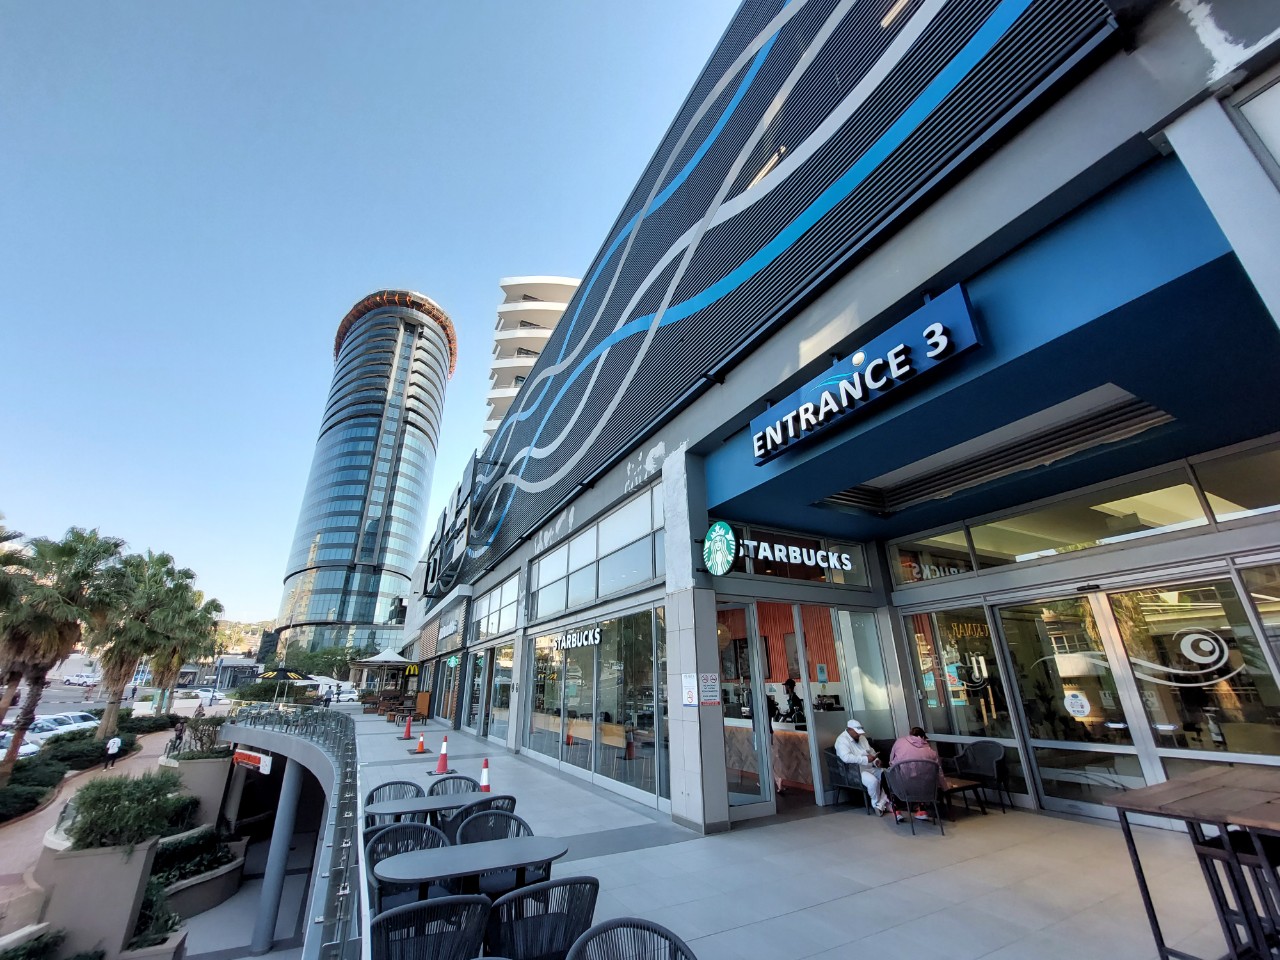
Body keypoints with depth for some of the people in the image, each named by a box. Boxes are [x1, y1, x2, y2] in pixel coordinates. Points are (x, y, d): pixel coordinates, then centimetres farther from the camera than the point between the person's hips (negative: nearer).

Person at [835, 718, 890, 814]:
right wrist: (866, 759, -30)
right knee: (873, 781, -31)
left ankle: (881, 805, -8)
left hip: (871, 767, 9)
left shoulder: (861, 737, 14)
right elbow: (846, 757, -30)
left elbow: (871, 751, 23)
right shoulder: (842, 740, -15)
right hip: (856, 771, -9)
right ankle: (876, 804, -3)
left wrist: (876, 760, 1)